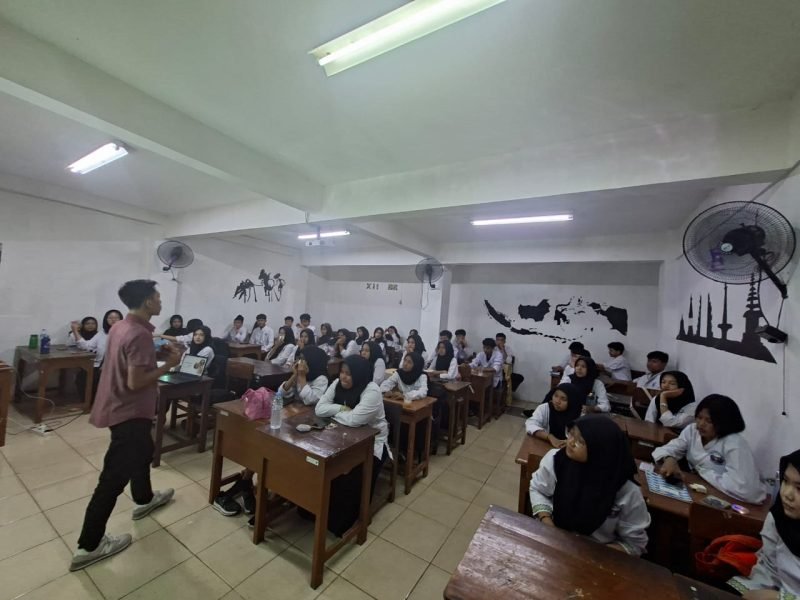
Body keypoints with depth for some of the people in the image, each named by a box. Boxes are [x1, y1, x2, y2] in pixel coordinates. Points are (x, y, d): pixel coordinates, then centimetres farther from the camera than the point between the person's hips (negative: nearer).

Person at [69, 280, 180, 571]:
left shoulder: (121, 326, 3)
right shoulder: (140, 334, -27)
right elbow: (136, 382, -27)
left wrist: (156, 354, 5)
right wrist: (169, 364, -19)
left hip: (119, 407, 10)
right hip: (129, 412, -10)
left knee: (142, 452, 28)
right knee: (114, 475, 4)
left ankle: (144, 499, 49)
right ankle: (88, 546, 19)